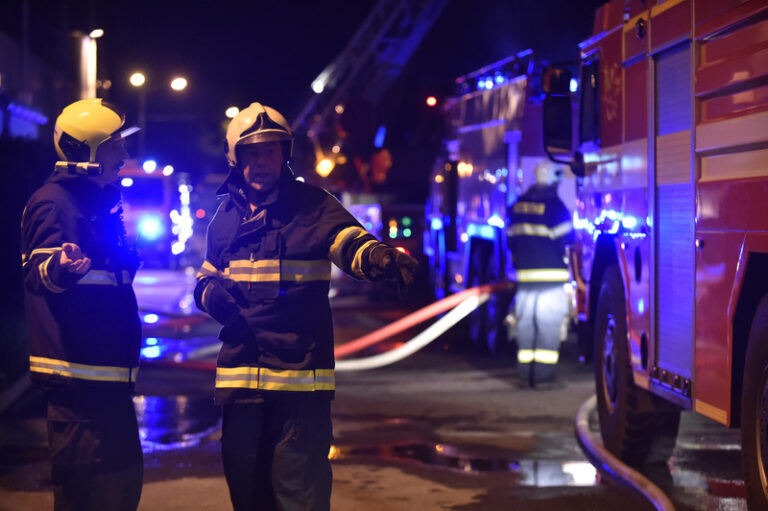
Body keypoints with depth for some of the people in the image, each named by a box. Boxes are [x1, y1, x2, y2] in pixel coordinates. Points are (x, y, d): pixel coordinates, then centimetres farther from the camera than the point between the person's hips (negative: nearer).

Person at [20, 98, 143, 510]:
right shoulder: (54, 203, -12)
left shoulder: (100, 201, 18)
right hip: (77, 373, -10)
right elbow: (39, 274, -27)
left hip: (107, 373, 10)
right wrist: (61, 269, -46)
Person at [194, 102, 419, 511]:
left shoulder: (313, 205, -2)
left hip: (301, 375, -5)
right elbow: (205, 278, 22)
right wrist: (211, 293, -3)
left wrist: (376, 255, -43)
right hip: (239, 377, 5)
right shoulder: (226, 217, 12)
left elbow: (349, 242, -19)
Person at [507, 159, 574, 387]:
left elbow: (512, 241, 15)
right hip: (551, 274, -6)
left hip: (525, 274, 6)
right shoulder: (554, 205, -9)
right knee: (549, 326, -4)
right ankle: (543, 374, -6)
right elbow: (567, 241, -9)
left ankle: (525, 373, 11)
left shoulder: (517, 206, 11)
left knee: (526, 324, 10)